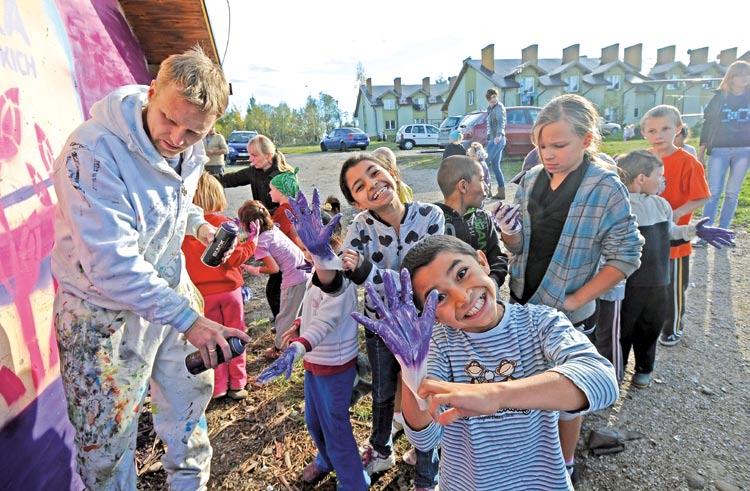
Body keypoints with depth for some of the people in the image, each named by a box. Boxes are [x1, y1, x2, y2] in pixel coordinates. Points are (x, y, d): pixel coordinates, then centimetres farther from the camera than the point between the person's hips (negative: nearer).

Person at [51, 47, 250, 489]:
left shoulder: (191, 151, -4)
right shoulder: (95, 150, -27)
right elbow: (111, 263, -31)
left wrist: (198, 223, 1)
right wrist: (186, 318, -32)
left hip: (172, 287, 7)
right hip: (105, 310, -6)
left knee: (191, 394, 22)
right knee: (108, 439, 8)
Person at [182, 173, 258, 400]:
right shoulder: (225, 223, -13)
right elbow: (235, 257, -15)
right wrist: (253, 241, -4)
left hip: (202, 293, 2)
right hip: (229, 288, -1)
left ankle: (218, 387, 21)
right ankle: (237, 385, 20)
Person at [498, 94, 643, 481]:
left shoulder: (606, 188, -15)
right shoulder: (531, 179, -1)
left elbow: (625, 256, -13)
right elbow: (518, 246, 5)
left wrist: (574, 301, -15)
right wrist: (508, 232, -18)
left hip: (565, 312, -4)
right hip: (523, 302, 5)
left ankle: (564, 462, 40)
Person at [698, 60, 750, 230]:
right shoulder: (719, 97, 6)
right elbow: (708, 124, 5)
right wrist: (701, 152, 0)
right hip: (719, 150, -1)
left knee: (732, 193, 4)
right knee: (714, 192, -7)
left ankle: (722, 231, 10)